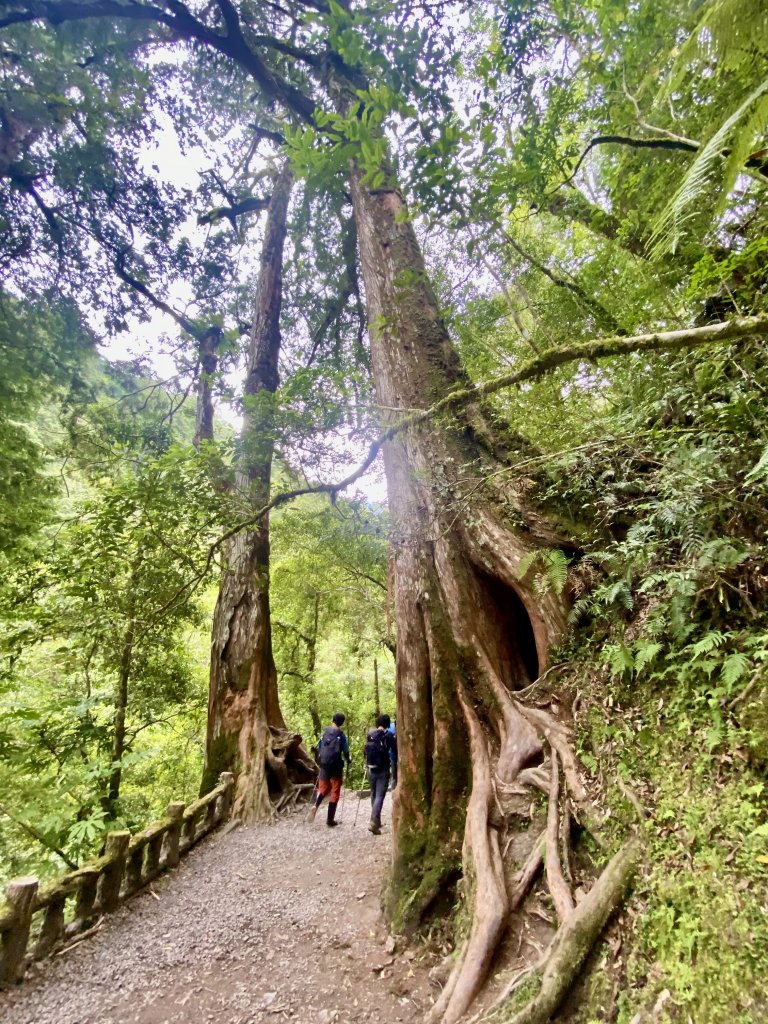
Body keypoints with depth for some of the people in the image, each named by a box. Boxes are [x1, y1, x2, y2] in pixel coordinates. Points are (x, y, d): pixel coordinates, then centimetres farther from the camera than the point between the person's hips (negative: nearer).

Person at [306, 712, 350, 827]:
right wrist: (348, 761, 12)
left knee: (323, 788, 19)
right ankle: (330, 820, 9)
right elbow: (345, 751, -8)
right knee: (335, 792, 8)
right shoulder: (340, 734, -9)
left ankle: (315, 805, -8)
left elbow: (318, 748, 9)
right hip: (336, 766, -4)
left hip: (324, 765, 4)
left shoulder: (325, 732, 3)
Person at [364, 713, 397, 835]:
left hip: (371, 769, 5)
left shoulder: (369, 735, 4)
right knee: (380, 796, -4)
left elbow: (366, 751, 9)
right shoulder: (389, 736, -9)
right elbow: (395, 752, -6)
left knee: (374, 794, 19)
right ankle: (373, 822, -15)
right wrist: (396, 764, 11)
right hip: (383, 770, -5)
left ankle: (376, 821, 28)